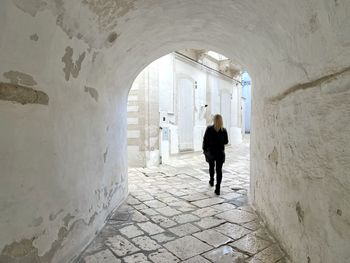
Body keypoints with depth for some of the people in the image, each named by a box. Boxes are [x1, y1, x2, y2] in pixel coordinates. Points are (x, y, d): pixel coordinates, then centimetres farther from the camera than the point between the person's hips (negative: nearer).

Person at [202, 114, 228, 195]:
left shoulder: (209, 129, -10)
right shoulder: (224, 130, -7)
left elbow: (205, 140, -8)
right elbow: (226, 142, 2)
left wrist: (204, 149, 5)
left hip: (211, 152, 0)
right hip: (220, 152, 0)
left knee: (211, 166, 24)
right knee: (219, 169, 3)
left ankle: (212, 181, 44)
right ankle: (217, 188, -2)